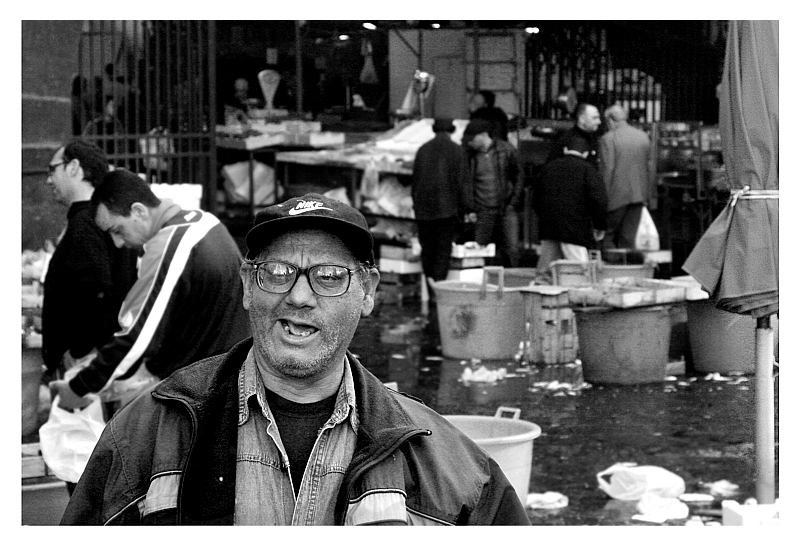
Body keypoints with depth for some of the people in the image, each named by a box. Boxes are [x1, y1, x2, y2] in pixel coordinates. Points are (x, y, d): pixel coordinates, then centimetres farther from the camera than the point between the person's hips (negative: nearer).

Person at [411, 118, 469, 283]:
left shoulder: (422, 149, 7)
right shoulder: (457, 151, -3)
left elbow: (414, 181, 9)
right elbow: (461, 183, -6)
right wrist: (461, 210, 1)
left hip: (423, 210, 3)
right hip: (446, 209, -3)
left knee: (427, 250, 10)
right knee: (443, 251, -1)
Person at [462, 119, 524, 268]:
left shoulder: (506, 150, 0)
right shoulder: (471, 155, 4)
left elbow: (518, 177, 6)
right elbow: (467, 183, 10)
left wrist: (513, 204, 0)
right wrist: (470, 209, 3)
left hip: (506, 210, -1)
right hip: (483, 212, 1)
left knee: (511, 249, -9)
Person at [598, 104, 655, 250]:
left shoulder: (608, 138, -8)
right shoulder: (643, 136, 9)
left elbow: (607, 169, -12)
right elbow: (649, 167, 12)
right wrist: (649, 193, 18)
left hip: (617, 195, -5)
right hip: (638, 195, 5)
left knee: (608, 237, 2)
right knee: (628, 238, 9)